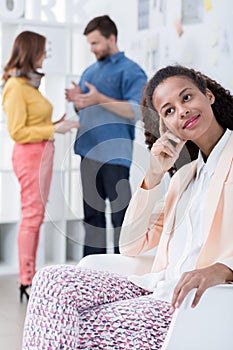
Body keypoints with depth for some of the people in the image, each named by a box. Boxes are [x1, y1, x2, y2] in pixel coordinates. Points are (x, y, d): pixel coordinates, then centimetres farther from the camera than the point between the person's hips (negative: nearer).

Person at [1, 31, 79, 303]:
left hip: (42, 153, 9)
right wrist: (54, 129, -16)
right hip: (30, 155, -9)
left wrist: (59, 124, 7)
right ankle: (26, 281, 1)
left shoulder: (29, 83, 15)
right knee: (31, 216, -6)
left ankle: (30, 276, 18)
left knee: (35, 216, 11)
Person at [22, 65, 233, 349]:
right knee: (52, 280, -15)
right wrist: (154, 175, 6)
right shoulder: (184, 175, 24)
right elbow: (131, 245, 17)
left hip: (202, 303, -7)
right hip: (157, 289, 7)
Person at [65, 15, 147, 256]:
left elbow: (136, 111, -17)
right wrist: (78, 99, 2)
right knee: (92, 210, 12)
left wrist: (100, 99, -22)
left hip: (114, 153, -8)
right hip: (89, 152, 8)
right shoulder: (90, 71, 18)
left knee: (119, 210, -4)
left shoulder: (130, 71, -5)